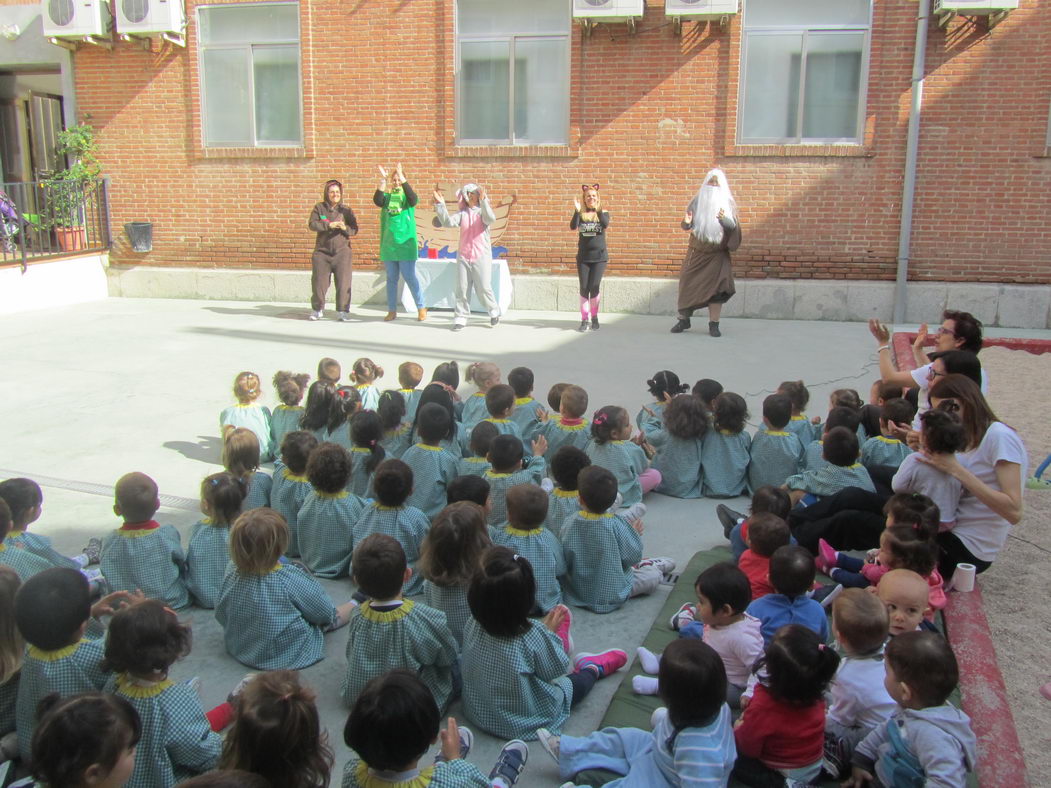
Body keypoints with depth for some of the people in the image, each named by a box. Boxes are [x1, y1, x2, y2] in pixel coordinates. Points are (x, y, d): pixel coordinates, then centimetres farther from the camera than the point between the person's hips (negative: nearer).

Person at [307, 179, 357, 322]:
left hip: (342, 252, 0)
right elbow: (312, 224, -6)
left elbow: (355, 229, 1)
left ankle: (343, 310, 6)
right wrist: (329, 225, -19)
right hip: (322, 251, 1)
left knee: (343, 282, -4)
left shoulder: (346, 210, 5)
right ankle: (318, 309, 19)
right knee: (319, 281, 5)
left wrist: (345, 228, -20)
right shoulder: (319, 208, 5)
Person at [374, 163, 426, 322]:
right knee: (391, 278, 8)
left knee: (410, 277, -4)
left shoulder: (407, 195, 4)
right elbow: (377, 201, -11)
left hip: (405, 244, -3)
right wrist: (382, 180, -20)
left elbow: (413, 199, -19)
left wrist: (401, 176, -24)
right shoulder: (387, 196, 10)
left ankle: (421, 308, 5)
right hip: (388, 244, 3)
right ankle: (392, 310, 14)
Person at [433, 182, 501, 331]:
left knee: (483, 288, -1)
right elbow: (448, 222, -10)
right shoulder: (462, 213, 7)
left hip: (481, 256, -3)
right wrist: (440, 205, -22)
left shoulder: (483, 211, 0)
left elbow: (490, 219, -23)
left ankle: (494, 311, 22)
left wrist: (483, 201, -38)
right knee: (462, 289, 2)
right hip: (463, 257, 3)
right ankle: (461, 317, 9)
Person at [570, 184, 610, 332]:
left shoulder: (603, 213, 1)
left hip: (599, 257, -1)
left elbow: (605, 224, -20)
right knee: (584, 288, 1)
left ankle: (594, 317, 10)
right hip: (583, 257, 2)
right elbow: (573, 226, -14)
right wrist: (577, 211, -26)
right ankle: (584, 319, 7)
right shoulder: (580, 215, 4)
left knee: (594, 287, -7)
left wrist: (598, 210, -33)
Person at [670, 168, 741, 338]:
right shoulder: (697, 201, 0)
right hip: (697, 252, 1)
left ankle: (714, 324, -2)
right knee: (687, 284, 0)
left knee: (716, 286, -6)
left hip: (718, 255, -1)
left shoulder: (727, 203, -1)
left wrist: (723, 219, -32)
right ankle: (683, 320, 12)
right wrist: (687, 222, -27)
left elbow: (733, 225, -10)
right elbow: (686, 226, -2)